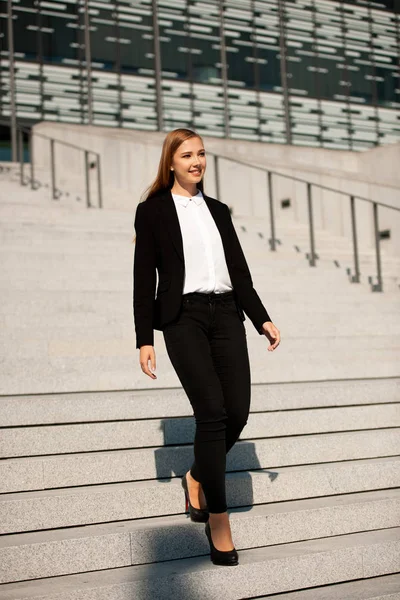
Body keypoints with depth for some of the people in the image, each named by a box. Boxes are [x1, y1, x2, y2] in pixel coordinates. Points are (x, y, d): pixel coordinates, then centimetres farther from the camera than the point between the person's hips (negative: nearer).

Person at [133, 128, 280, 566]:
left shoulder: (218, 210, 18)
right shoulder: (152, 210, 5)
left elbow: (239, 270, 17)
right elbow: (144, 279, 1)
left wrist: (262, 319, 9)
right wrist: (144, 340, -5)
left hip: (226, 315, 5)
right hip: (183, 317, -4)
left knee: (237, 413, -3)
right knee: (212, 412, -15)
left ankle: (196, 477, 26)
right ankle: (217, 521, -5)